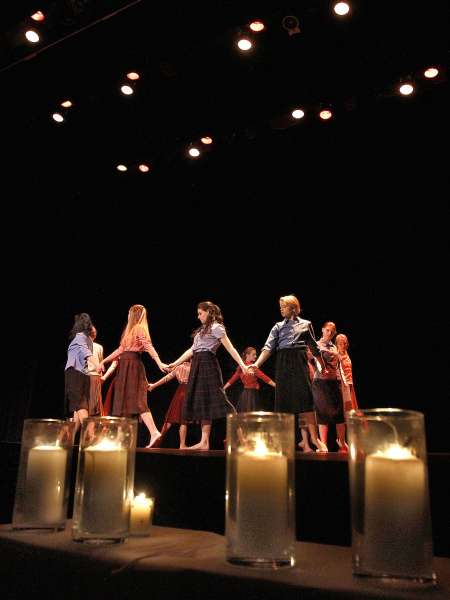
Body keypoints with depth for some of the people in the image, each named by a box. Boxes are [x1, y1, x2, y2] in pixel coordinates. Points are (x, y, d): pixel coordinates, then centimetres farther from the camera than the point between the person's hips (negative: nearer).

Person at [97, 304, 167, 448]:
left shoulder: (139, 328, -6)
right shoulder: (131, 330, 22)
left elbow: (149, 346, -20)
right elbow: (121, 349, 25)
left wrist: (159, 363, -33)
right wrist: (103, 361, 25)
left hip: (132, 366, -9)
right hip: (126, 366, 9)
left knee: (136, 401, -15)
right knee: (124, 400, 8)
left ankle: (154, 432, -21)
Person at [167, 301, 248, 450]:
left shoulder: (216, 327, -4)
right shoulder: (203, 329, 22)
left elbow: (230, 348, -12)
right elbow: (192, 350, 23)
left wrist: (242, 365, -22)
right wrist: (175, 363, 22)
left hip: (207, 364, -8)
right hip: (198, 365, 9)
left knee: (207, 401, -11)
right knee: (201, 402, 4)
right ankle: (204, 442, 5)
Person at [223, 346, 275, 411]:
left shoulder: (241, 367, 7)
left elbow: (233, 378, 9)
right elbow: (263, 377, -19)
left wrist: (223, 389, 16)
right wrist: (276, 385, -20)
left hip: (245, 393, 8)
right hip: (252, 393, -8)